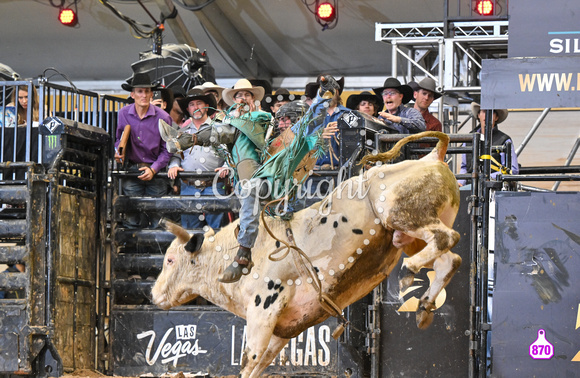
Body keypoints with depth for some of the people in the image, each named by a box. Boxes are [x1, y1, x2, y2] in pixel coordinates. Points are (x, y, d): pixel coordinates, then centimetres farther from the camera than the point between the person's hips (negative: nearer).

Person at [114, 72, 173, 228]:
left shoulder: (162, 117, -5)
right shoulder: (123, 114, 3)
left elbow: (166, 150, -1)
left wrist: (153, 169, -13)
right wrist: (118, 152, -2)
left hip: (155, 173, -2)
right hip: (131, 170, 2)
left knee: (158, 219, -4)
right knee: (133, 220, -1)